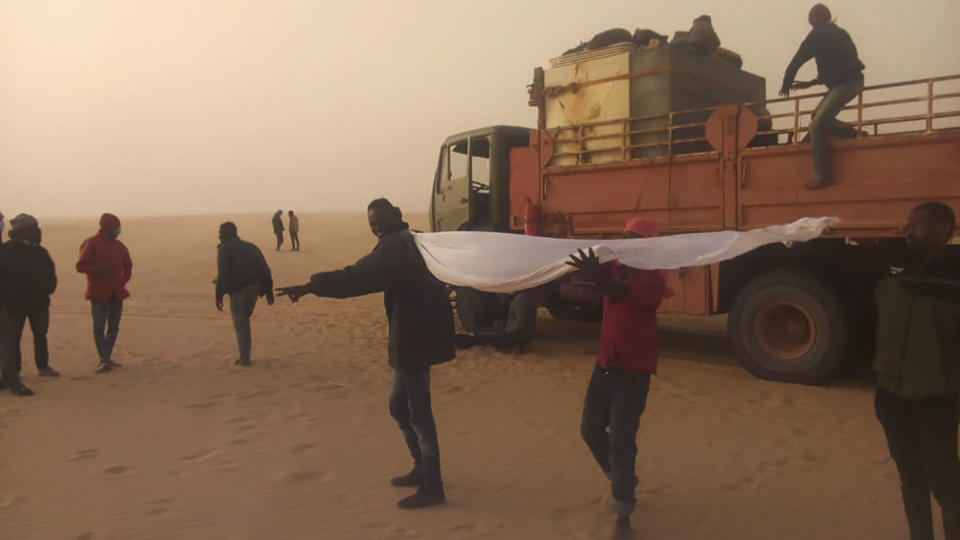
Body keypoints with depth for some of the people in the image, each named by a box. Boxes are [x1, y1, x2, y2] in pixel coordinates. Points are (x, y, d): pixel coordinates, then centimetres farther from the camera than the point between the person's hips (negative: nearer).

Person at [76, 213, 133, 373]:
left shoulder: (118, 245, 11)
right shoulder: (90, 244, -5)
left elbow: (128, 265, 20)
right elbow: (80, 266, -10)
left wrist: (123, 281, 6)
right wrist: (100, 269, -22)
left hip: (116, 293, 6)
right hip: (99, 294, -6)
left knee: (114, 327, 9)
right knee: (99, 328, -7)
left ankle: (107, 358, 19)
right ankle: (105, 360, -12)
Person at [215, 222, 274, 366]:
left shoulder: (225, 249, -1)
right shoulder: (250, 246, 20)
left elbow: (223, 273, -12)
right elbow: (265, 269, 14)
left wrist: (219, 295, -10)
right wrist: (268, 290, 14)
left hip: (239, 289, -7)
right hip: (255, 287, 7)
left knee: (240, 323, 0)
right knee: (244, 320, 20)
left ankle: (244, 358, 0)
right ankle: (245, 355, 21)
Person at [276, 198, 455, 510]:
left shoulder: (394, 248, -17)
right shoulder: (408, 242, 14)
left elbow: (358, 276, -31)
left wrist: (310, 286, -35)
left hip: (415, 339, -10)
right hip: (417, 334, 10)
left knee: (418, 413, -2)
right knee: (400, 406, 19)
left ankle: (432, 487, 8)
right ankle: (423, 469, 31)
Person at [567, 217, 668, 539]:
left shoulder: (652, 279, -16)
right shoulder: (615, 270, 8)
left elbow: (624, 293, -37)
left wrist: (598, 276, -55)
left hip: (632, 372, -7)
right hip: (605, 364, 7)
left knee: (621, 441, -6)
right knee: (591, 429, 16)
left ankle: (623, 514, 8)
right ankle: (620, 481, 40)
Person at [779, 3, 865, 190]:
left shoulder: (818, 35, -5)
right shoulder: (839, 33, 20)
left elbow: (797, 61, -5)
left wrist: (786, 83, 10)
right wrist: (810, 83, 24)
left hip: (845, 84, -9)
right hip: (852, 80, 9)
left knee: (817, 125, -13)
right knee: (819, 115, 23)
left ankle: (824, 174, -16)